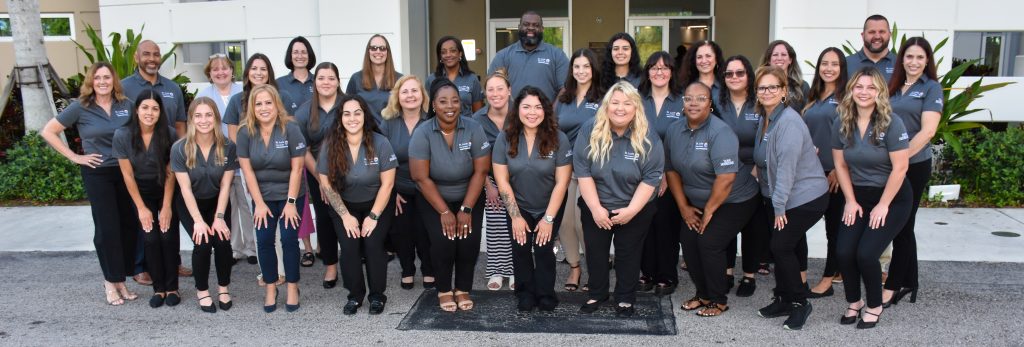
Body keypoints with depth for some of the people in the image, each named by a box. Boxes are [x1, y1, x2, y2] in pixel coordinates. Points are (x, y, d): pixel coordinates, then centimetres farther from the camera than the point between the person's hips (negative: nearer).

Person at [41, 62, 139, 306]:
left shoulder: (126, 105, 3)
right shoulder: (80, 107, -4)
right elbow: (48, 132, 0)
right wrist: (74, 157, -5)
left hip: (126, 171, 3)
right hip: (97, 173, -3)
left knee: (129, 225, 3)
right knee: (107, 228, -2)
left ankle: (121, 279, 16)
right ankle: (110, 282, 11)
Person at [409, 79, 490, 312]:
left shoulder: (473, 129, -13)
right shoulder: (422, 133, -16)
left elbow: (480, 172, -11)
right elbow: (421, 178, -16)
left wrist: (466, 209, -15)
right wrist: (444, 212, -17)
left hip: (469, 198, 1)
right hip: (433, 200, -1)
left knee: (469, 240, -16)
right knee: (442, 240, -19)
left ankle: (463, 290, 6)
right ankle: (444, 290, 4)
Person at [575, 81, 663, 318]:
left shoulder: (648, 138, -13)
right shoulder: (589, 133, -11)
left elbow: (651, 178, -13)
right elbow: (582, 173, -12)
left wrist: (631, 210, -19)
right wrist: (596, 208, -17)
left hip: (635, 211, -1)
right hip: (595, 209, 1)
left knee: (628, 254, 11)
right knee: (595, 252, 13)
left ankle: (626, 299, 27)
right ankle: (596, 294, 31)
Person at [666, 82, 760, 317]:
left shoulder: (720, 133, -24)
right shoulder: (674, 131, -3)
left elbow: (726, 178, -29)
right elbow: (672, 170, 5)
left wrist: (708, 211, -19)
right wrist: (684, 207, 1)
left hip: (734, 201, -6)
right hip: (698, 202, 6)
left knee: (709, 242, -14)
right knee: (688, 240, -4)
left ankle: (719, 301, 5)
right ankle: (702, 294, 16)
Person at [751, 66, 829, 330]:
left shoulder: (789, 121, -20)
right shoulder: (765, 119, 8)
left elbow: (787, 166, -23)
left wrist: (779, 206, -21)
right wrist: (777, 204, 9)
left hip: (806, 197, -8)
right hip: (782, 197, 8)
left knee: (782, 246, -8)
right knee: (782, 247, 9)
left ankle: (799, 303, 9)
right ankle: (784, 300, 23)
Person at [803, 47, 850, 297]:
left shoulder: (846, 97, -6)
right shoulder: (814, 97, 14)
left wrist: (838, 170, -14)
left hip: (834, 173, -6)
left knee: (834, 224, 3)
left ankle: (827, 282, 10)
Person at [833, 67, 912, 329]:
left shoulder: (891, 124, -17)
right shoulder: (842, 125, -3)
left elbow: (900, 167, -16)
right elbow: (841, 165, 4)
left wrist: (883, 205, -14)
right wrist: (851, 201, -1)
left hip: (892, 198, -4)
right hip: (859, 197, 4)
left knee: (866, 253, -15)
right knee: (843, 251, -10)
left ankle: (874, 306, 11)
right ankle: (854, 302, 16)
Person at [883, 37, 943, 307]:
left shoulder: (931, 88, -4)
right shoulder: (893, 87, 12)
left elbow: (927, 130, -14)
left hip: (914, 166, -5)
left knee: (902, 226, 2)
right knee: (900, 226, 12)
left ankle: (894, 285, 11)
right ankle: (909, 283, 24)